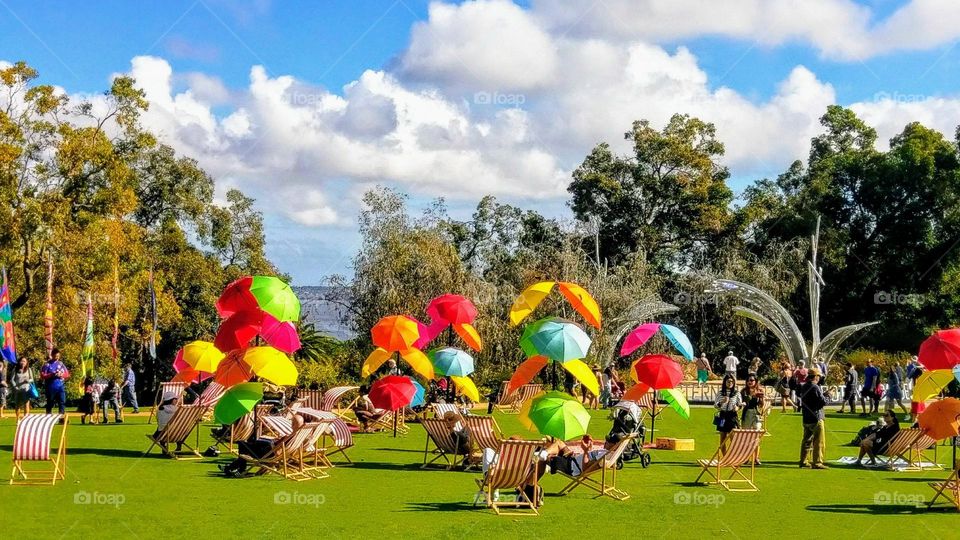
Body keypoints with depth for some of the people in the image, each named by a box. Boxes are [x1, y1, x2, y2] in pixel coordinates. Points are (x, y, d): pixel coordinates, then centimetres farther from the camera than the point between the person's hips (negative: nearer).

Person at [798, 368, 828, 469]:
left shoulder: (803, 387, 9)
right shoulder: (815, 387, -16)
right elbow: (823, 402, -19)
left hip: (806, 418, 8)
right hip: (816, 418, -8)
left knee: (806, 441, 17)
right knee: (819, 442, -3)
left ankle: (803, 461, 22)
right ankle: (817, 463, -5)